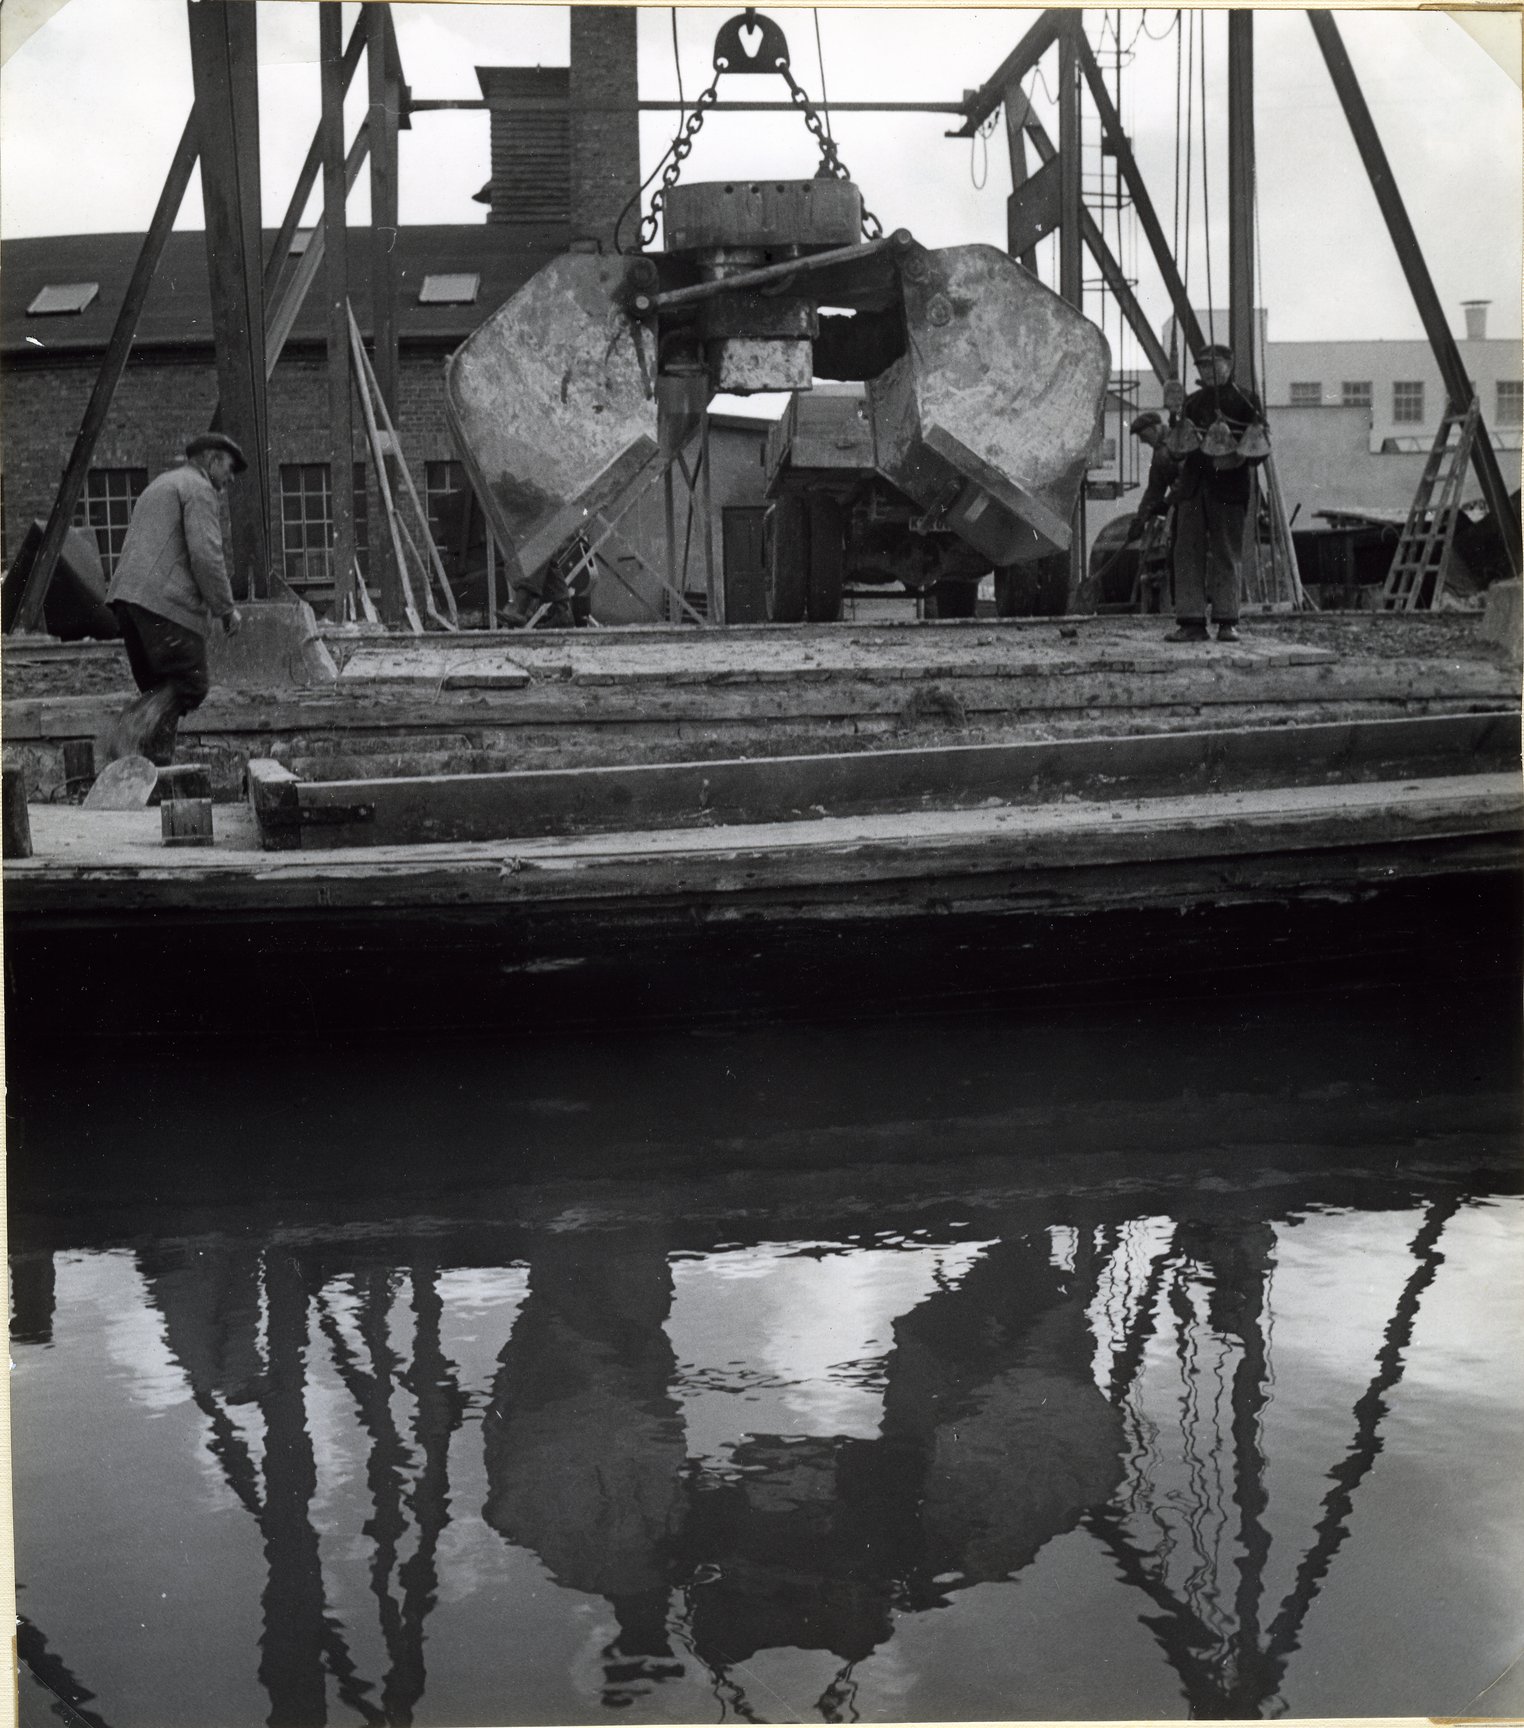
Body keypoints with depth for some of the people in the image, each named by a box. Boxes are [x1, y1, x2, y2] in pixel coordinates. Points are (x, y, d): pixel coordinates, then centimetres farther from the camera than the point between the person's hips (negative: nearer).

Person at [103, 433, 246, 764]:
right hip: (166, 601, -9)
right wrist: (226, 608, -5)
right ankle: (129, 731, -24)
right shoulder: (198, 488, 0)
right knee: (192, 683, -7)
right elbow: (205, 554, -12)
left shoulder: (158, 487, 31)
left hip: (126, 596, 9)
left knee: (160, 689, 10)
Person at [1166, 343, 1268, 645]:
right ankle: (1191, 622, -1)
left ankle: (1227, 621, 3)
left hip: (1228, 487, -4)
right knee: (1188, 553, -2)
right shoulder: (1192, 403, 18)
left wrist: (1239, 457, -16)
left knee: (1227, 554, -2)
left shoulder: (1246, 400, 5)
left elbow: (1261, 445, 1)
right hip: (1192, 487, 4)